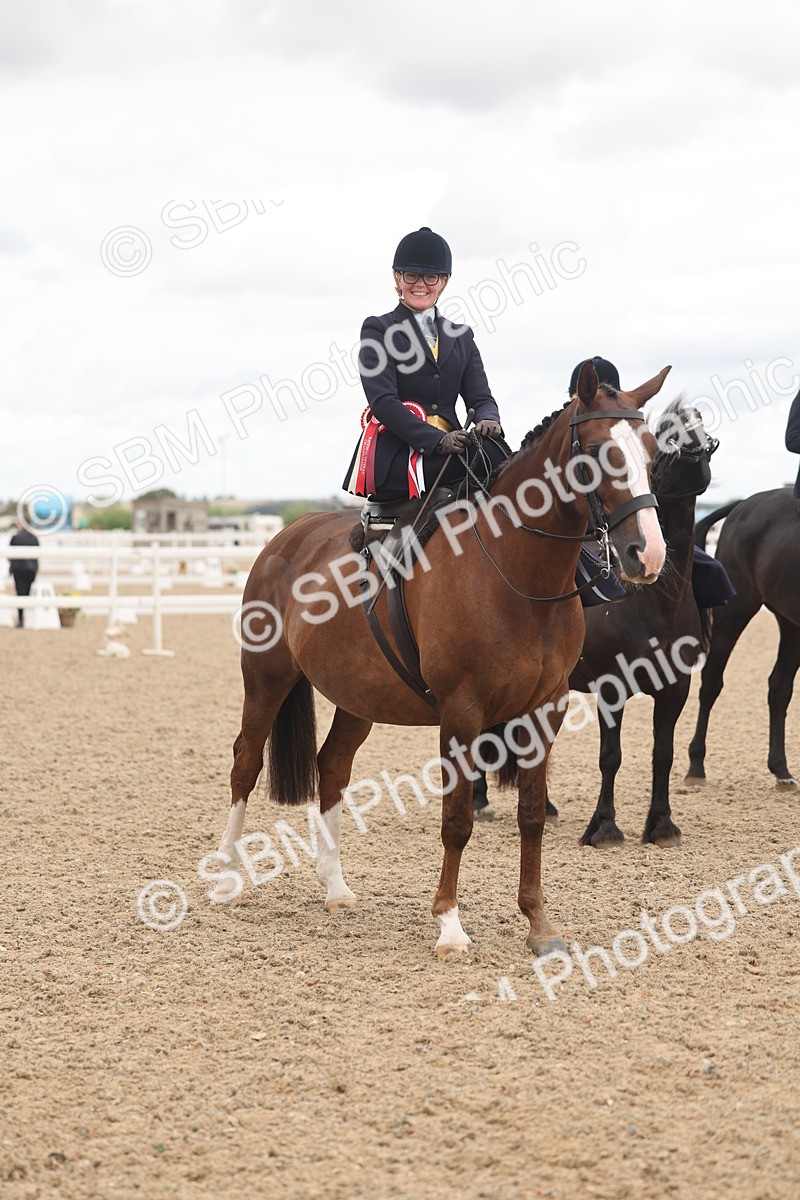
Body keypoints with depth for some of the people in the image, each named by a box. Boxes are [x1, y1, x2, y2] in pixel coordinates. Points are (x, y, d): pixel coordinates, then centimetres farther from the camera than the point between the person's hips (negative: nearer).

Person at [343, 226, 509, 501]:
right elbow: (382, 400, -6)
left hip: (446, 447, 5)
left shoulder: (461, 337, 24)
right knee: (491, 454, -30)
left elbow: (480, 396, 15)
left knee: (493, 446, -28)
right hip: (393, 457, -5)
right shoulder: (378, 330, 8)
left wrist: (487, 420, -12)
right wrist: (437, 440, -20)